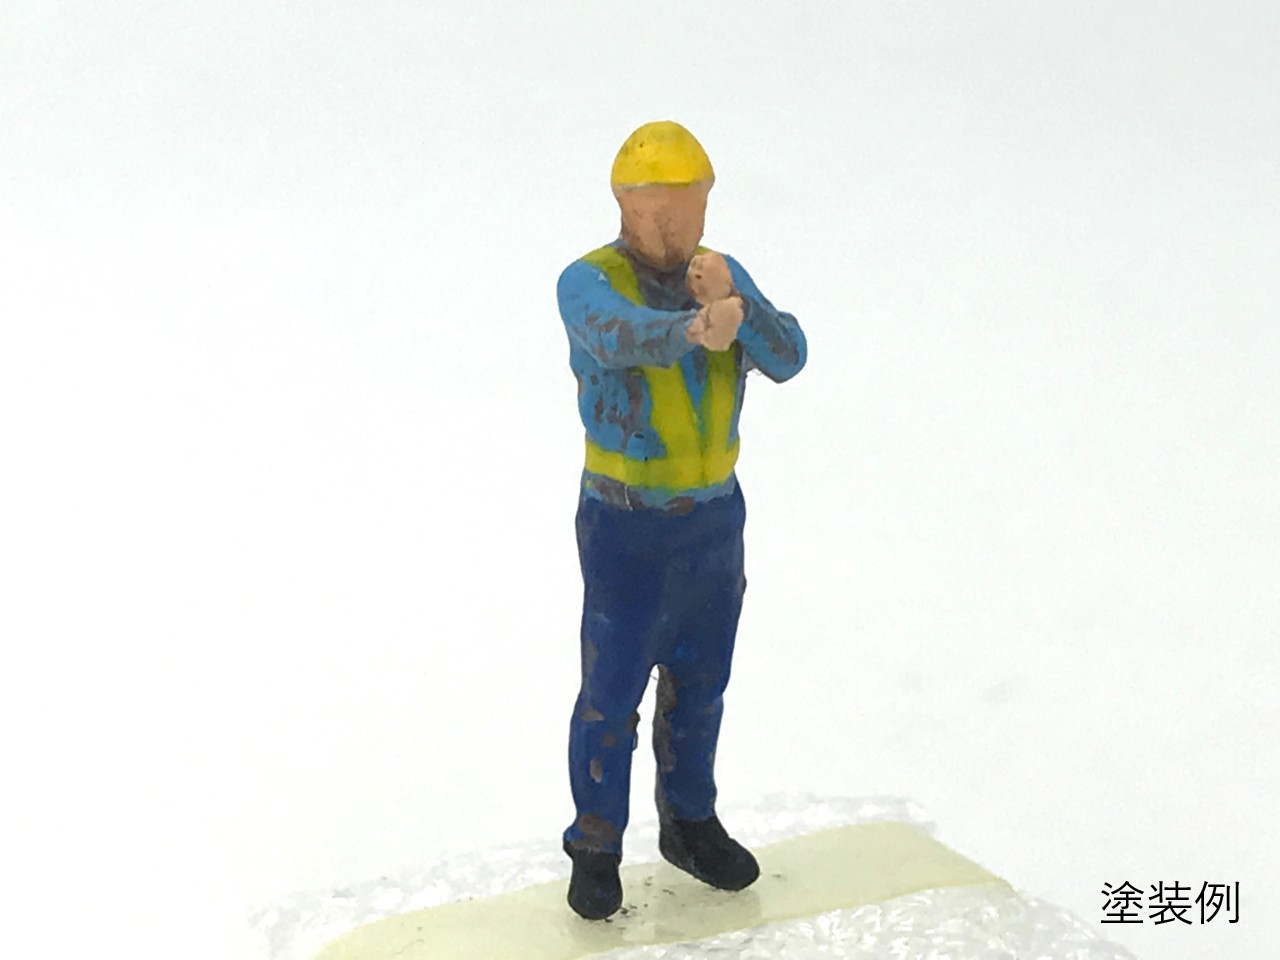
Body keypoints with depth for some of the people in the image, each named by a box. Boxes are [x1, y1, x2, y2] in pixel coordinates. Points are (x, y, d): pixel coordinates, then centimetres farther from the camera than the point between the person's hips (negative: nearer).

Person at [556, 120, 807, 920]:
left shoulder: (726, 275, 0)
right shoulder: (588, 282, -15)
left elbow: (787, 357, -14)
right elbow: (620, 337, -38)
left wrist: (730, 305, -33)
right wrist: (694, 331, -60)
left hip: (717, 517, 5)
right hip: (628, 528, -5)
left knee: (699, 685, 17)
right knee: (612, 696, 3)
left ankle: (690, 824, 35)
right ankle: (596, 849, 20)